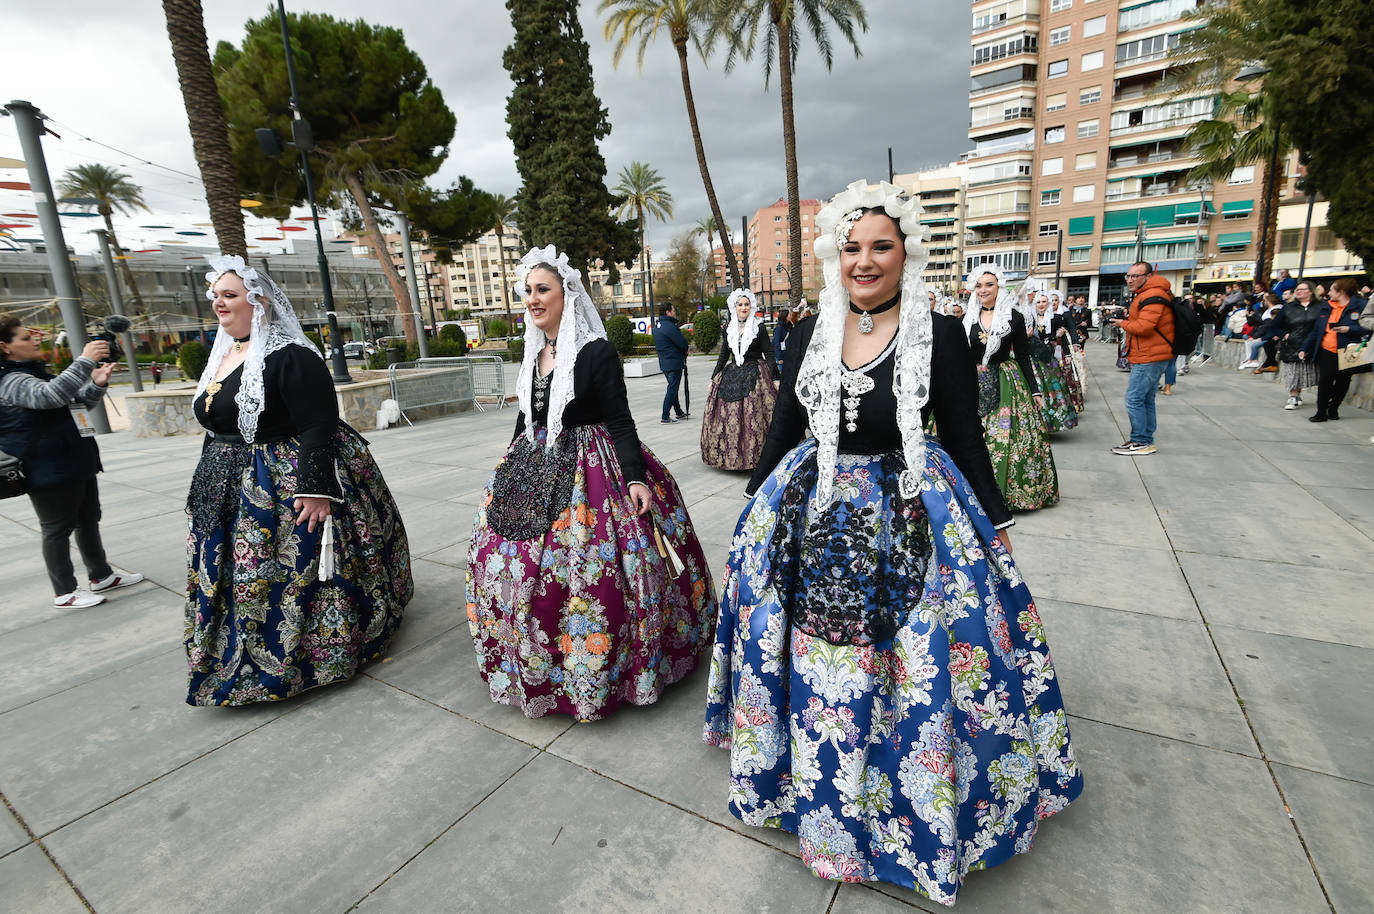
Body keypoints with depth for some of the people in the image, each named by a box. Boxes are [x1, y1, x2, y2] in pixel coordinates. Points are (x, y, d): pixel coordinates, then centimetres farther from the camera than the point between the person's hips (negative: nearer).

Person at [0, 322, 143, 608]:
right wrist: (85, 361, -35)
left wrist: (98, 384, -5)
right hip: (49, 472, -9)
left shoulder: (38, 372, 15)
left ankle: (101, 576, 29)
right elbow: (51, 395, -35)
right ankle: (65, 592, 13)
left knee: (88, 520, 17)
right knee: (57, 529, 2)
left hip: (78, 463, 9)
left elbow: (82, 402, 17)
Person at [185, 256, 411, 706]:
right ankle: (239, 659, 37)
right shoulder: (222, 356, 12)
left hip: (284, 485, -9)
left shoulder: (291, 357, -17)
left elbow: (319, 426, -23)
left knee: (288, 574, -1)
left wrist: (315, 488, -29)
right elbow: (218, 427, 20)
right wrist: (210, 486, 24)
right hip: (230, 491, 9)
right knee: (237, 578, 18)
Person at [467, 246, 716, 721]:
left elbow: (620, 421, -14)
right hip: (533, 469, 8)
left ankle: (602, 669, 18)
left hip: (589, 468, -7)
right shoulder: (533, 352, 8)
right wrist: (510, 466, 25)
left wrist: (635, 478, -24)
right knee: (518, 564, 13)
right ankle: (535, 664, 36)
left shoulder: (597, 352, -12)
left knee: (590, 571, -6)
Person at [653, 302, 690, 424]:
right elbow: (683, 343, -18)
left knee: (672, 388, 17)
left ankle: (679, 413, 28)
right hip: (674, 362, -9)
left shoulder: (656, 326, 11)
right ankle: (665, 417, -3)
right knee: (672, 389, -4)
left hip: (664, 362, 9)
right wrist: (684, 353, 3)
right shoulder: (670, 326, -19)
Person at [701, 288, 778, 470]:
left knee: (753, 418, -8)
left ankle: (754, 457, 1)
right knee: (728, 417, 0)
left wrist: (775, 379, -8)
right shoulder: (729, 328, 11)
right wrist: (713, 378, 15)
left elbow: (769, 354, -1)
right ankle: (730, 455, 12)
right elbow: (723, 355, 17)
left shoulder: (759, 327, -1)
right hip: (731, 375, 4)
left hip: (755, 376, -4)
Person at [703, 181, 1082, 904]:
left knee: (916, 668, 6)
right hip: (809, 516, 3)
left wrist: (996, 525, 3)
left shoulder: (940, 336, -5)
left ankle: (916, 806, 36)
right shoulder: (809, 334, 3)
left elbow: (966, 438, 0)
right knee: (809, 660, 12)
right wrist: (756, 503, 13)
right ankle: (822, 784, 40)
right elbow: (782, 428, 9)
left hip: (909, 518, -2)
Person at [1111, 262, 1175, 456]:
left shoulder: (1153, 297, -16)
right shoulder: (1142, 294, 18)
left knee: (1134, 399, -11)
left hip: (1149, 358, -11)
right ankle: (1146, 441, 23)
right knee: (1146, 399, 15)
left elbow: (1144, 327, -24)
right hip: (1148, 356, 11)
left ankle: (1141, 442, -6)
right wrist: (1128, 318, 7)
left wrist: (1123, 324, -8)